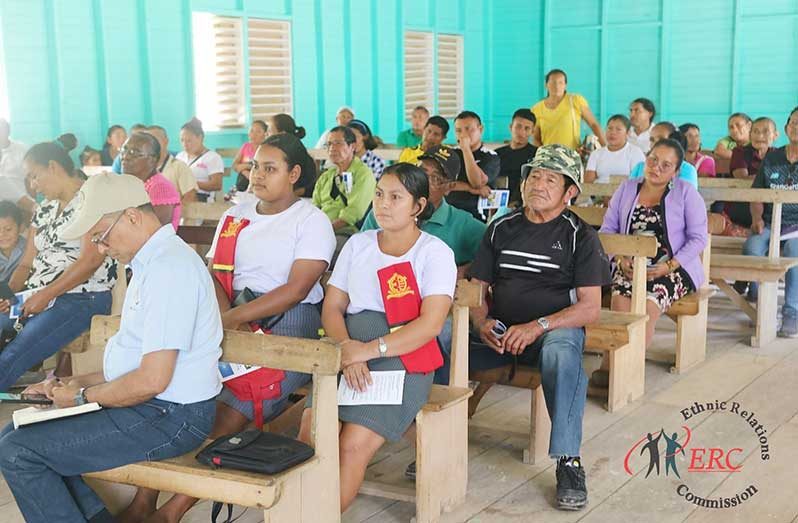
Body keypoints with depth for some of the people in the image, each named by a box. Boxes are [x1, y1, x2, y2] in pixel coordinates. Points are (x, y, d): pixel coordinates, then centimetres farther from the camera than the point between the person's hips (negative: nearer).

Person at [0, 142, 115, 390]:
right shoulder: (44, 209, 22)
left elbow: (91, 260, -14)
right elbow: (27, 263, 21)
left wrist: (45, 296, -16)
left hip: (82, 297, -8)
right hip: (36, 299, 8)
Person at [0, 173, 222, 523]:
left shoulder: (168, 268, -20)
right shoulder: (152, 262, 14)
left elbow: (152, 380, -24)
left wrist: (84, 397, -9)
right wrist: (81, 383, 10)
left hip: (169, 418, -11)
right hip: (155, 407, 11)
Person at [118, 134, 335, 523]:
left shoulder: (312, 221, -1)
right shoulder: (234, 217, 19)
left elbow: (297, 289, -12)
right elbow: (214, 273, 12)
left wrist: (231, 319, -18)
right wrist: (226, 318, -10)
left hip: (289, 324, -5)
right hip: (235, 320, 6)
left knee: (234, 403, -27)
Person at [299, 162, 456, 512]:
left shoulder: (435, 253, 3)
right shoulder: (357, 244, 17)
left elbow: (430, 324, -9)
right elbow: (332, 307, 11)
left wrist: (369, 349, -19)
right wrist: (347, 349, -10)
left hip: (403, 360, -4)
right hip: (348, 355, 4)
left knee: (352, 446, -24)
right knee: (310, 435, -22)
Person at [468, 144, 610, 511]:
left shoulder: (580, 236, 3)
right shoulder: (501, 229, 14)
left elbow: (590, 307, -5)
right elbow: (477, 287, 12)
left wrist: (538, 326, -20)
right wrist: (482, 322, -11)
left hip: (557, 327, -3)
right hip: (499, 331, 3)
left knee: (562, 351, -40)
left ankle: (568, 460, -33)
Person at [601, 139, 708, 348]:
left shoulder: (686, 192, 6)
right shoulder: (626, 189, 14)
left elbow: (699, 237, 0)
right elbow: (607, 230, 12)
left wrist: (669, 266, -13)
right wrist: (621, 259, -7)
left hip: (674, 268, -2)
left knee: (647, 306, -30)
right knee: (620, 300, -29)